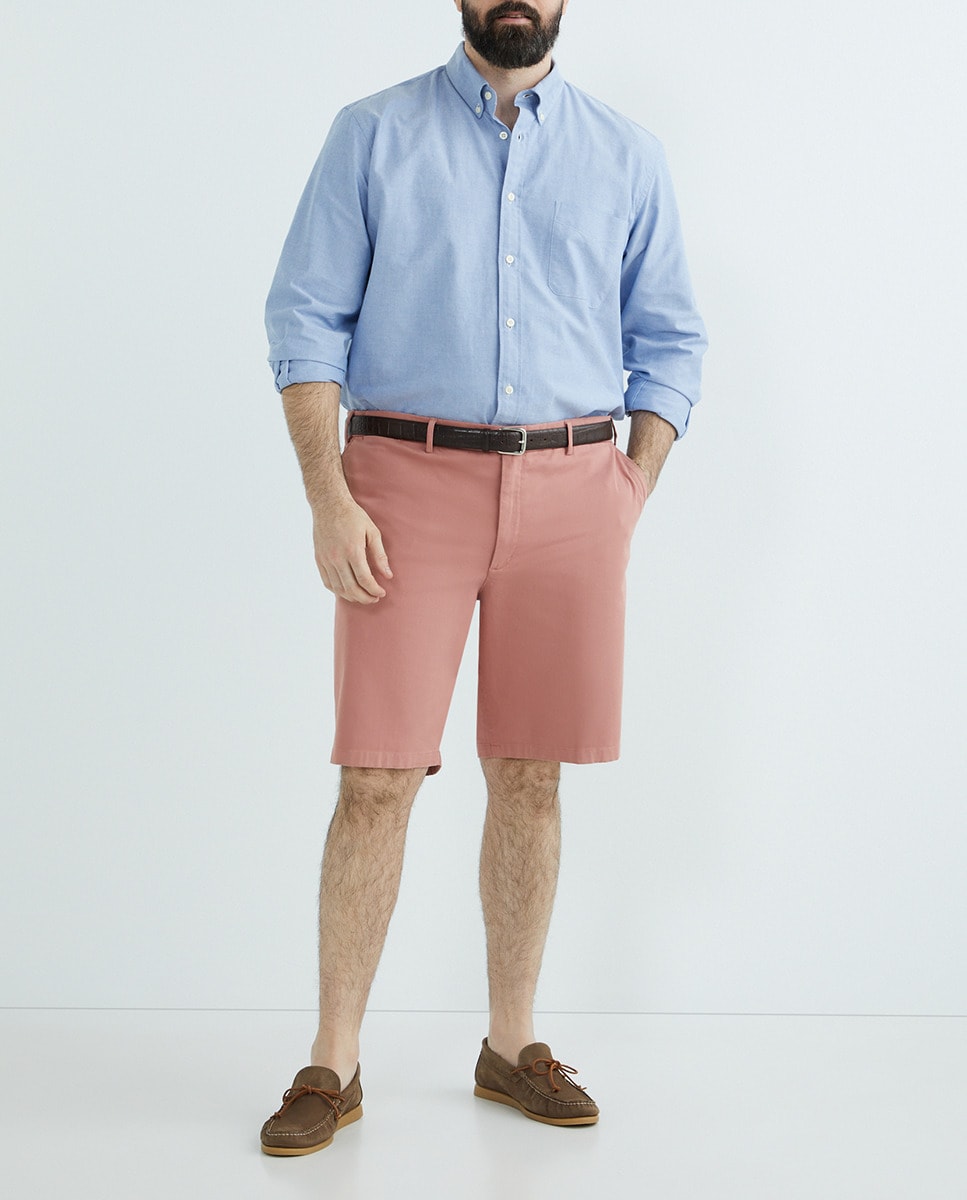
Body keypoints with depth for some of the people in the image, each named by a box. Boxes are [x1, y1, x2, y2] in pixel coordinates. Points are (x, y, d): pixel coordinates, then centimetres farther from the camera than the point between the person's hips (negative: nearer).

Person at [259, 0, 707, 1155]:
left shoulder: (629, 156, 11)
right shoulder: (372, 134, 6)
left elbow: (669, 342, 13)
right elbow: (305, 315, 1)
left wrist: (631, 499, 2)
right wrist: (327, 498, -9)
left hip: (569, 486, 2)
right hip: (407, 477, -2)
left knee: (529, 778, 6)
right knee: (378, 778, -3)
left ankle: (511, 1046, 20)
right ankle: (333, 1066, 8)